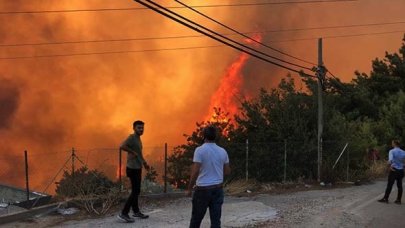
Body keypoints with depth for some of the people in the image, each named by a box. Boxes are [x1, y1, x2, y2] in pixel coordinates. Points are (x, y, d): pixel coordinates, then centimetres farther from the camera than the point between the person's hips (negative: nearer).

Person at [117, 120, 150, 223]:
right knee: (135, 191, -10)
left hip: (138, 168, 10)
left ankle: (136, 211, 24)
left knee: (136, 191, 15)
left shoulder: (138, 139, 15)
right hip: (133, 168, -10)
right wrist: (133, 152, -25)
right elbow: (122, 146, -33)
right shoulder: (132, 137, -15)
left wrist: (144, 162, 21)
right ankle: (124, 213, -9)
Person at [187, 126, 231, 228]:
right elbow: (227, 171, 10)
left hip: (202, 189, -4)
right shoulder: (223, 151, 3)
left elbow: (195, 171, -16)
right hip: (218, 189, 4)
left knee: (196, 219, 10)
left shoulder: (200, 150, -12)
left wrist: (189, 188, -7)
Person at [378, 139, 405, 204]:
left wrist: (390, 166, -16)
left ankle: (385, 199, 2)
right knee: (399, 185, 8)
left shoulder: (392, 151, -8)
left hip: (394, 170, -5)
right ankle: (398, 200, 10)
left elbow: (390, 159, -24)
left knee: (389, 185, -1)